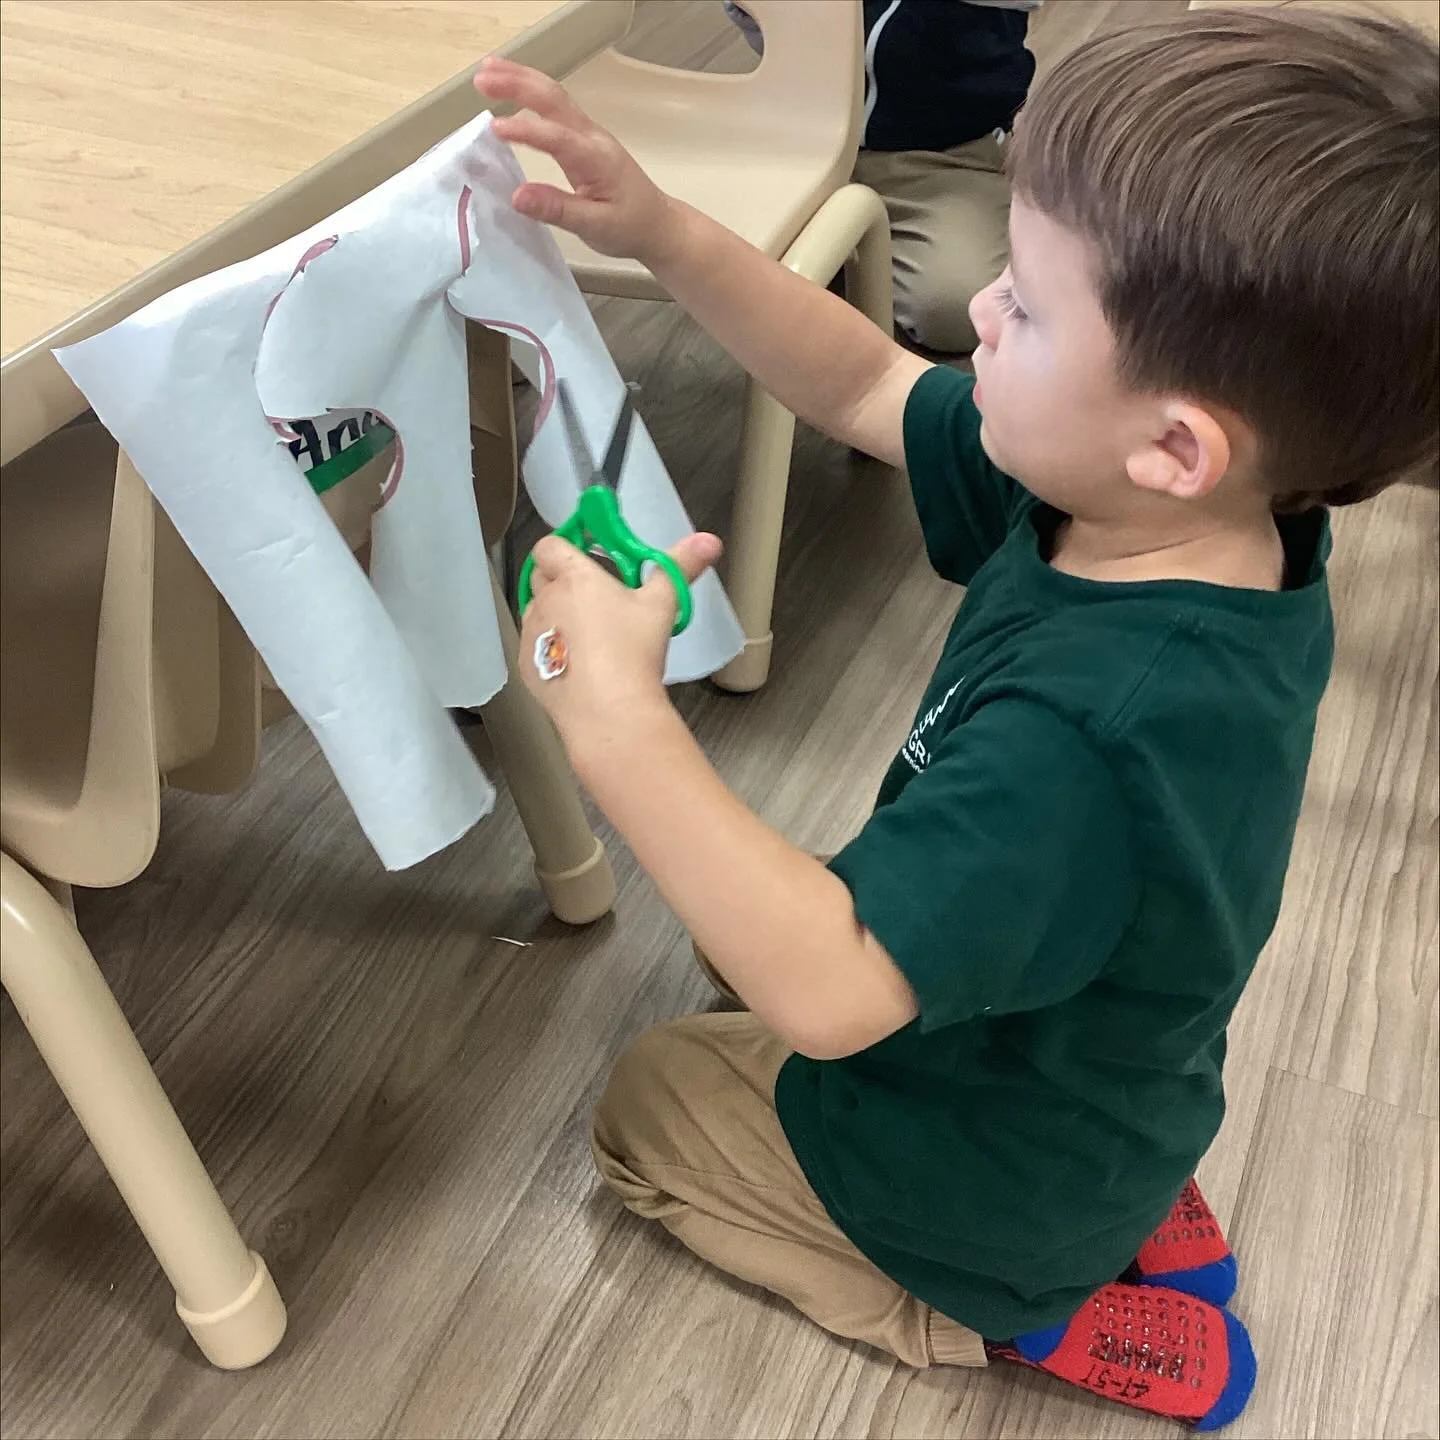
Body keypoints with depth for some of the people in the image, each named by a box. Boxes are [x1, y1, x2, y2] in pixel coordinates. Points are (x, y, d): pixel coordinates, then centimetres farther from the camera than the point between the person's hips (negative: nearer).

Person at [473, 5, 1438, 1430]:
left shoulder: (1095, 733, -44)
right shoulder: (1200, 519, -18)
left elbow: (827, 991, -43)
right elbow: (867, 390, -9)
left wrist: (618, 720, -43)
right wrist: (657, 230, -19)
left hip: (1003, 1187, -7)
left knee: (648, 1100, 16)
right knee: (746, 930, 31)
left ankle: (993, 1316, 8)